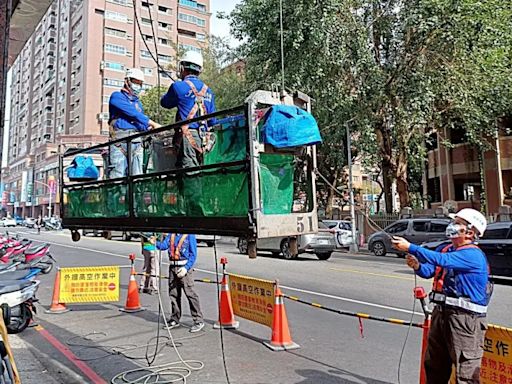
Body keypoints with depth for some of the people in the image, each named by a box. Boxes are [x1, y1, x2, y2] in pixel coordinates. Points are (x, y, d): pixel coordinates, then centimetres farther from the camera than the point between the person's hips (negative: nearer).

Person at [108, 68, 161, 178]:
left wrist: (148, 128, 1)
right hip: (120, 141, -6)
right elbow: (133, 113, -9)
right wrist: (153, 123, -15)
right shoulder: (117, 96, 5)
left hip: (136, 142, 6)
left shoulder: (138, 102, 25)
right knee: (118, 175, -12)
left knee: (137, 176, -2)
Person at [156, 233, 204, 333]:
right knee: (173, 294, 12)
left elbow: (193, 254, -8)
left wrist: (186, 268, -16)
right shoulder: (171, 235, 13)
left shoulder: (190, 236, -5)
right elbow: (164, 245, 3)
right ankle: (174, 320, 26)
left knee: (190, 293, -8)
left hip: (184, 267, -6)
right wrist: (156, 242, -17)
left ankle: (199, 321, -1)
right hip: (172, 267, 6)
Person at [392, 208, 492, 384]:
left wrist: (410, 247, -32)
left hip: (465, 318, -8)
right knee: (434, 364, 21)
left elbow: (442, 260, -30)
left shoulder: (473, 255, -16)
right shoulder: (445, 249, 10)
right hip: (441, 312, 8)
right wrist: (417, 266, -17)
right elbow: (429, 271, 5)